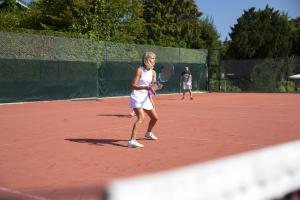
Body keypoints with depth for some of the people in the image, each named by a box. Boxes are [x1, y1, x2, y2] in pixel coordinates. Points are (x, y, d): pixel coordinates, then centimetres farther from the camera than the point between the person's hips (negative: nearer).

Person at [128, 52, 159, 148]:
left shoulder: (153, 72, 6)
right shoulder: (139, 70, -13)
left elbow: (153, 86, 9)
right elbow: (133, 86, -17)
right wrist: (146, 87, -28)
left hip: (145, 98, 7)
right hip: (137, 97, -7)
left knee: (155, 118, 15)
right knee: (141, 117, -26)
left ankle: (148, 133, 44)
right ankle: (132, 141, -32)